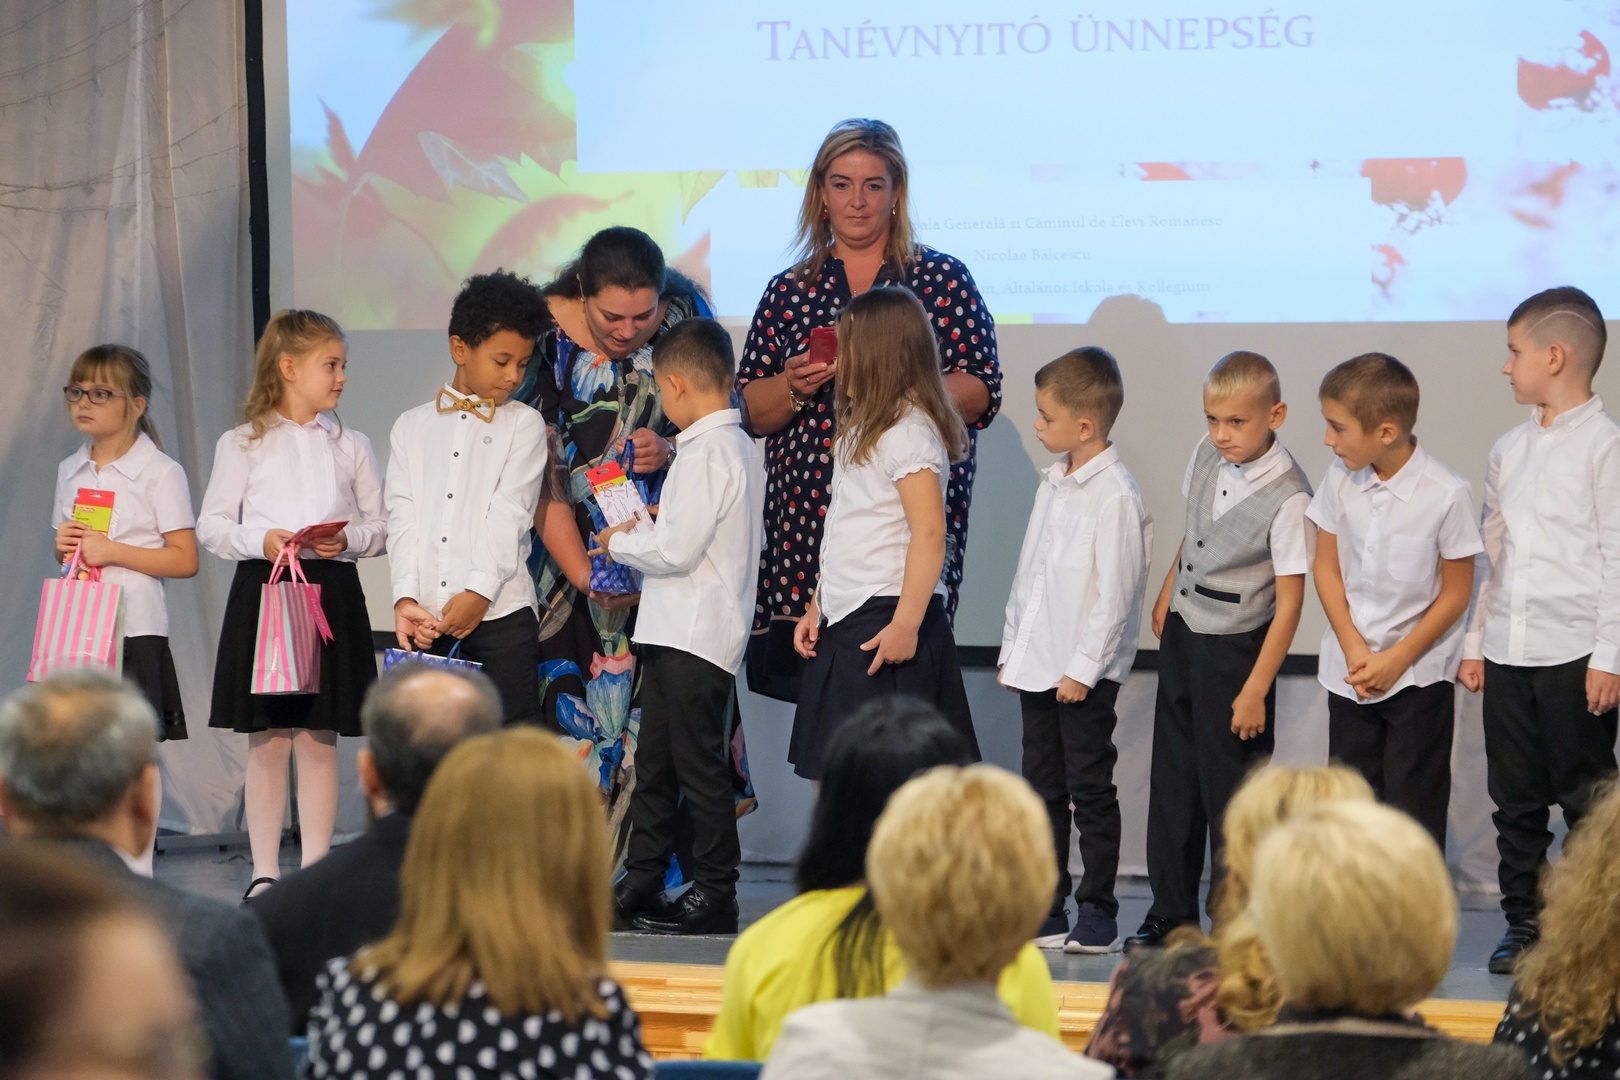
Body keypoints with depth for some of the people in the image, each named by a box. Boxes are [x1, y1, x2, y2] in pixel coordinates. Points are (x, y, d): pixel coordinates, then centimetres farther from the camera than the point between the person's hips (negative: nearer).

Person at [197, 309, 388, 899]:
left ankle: (315, 870, 7)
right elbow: (212, 525, 2)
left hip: (332, 591, 1)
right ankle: (265, 873, 8)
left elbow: (380, 525, 10)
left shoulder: (351, 446, 9)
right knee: (267, 743, 1)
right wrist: (261, 541, -15)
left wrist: (347, 539, -10)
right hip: (262, 588, -1)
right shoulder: (242, 444, 4)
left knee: (318, 740, 2)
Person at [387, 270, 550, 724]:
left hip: (500, 613, -2)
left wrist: (480, 591, -18)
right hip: (427, 619, 3)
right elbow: (404, 518, 6)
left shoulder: (523, 424, 7)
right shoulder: (412, 427, 15)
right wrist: (406, 597, -8)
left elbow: (509, 514, -6)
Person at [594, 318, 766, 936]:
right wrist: (651, 525, 11)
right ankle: (641, 883, 22)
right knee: (654, 763, 15)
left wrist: (618, 543, -5)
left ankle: (714, 894, 3)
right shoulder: (740, 445, 13)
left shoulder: (708, 451, -17)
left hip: (696, 635, -10)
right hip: (673, 630, 10)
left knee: (700, 764, -3)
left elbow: (677, 550, -21)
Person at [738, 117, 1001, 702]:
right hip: (806, 520, 2)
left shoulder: (943, 279, 8)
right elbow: (749, 412, 13)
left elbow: (982, 396, 1)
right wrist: (795, 386, -7)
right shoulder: (789, 290, 15)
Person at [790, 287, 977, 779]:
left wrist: (905, 624, -24)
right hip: (847, 621, 9)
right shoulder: (864, 427, 15)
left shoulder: (909, 433, -15)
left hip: (886, 621, -9)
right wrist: (818, 606, 17)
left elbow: (929, 533, -21)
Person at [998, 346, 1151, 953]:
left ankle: (1097, 912, 8)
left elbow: (1115, 593, -17)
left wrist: (1083, 668, -17)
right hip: (1037, 665, 8)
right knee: (1042, 789, 11)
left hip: (1085, 674, -8)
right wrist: (1012, 647, 16)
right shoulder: (1053, 483, 11)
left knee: (1090, 791, 0)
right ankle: (1046, 910, 17)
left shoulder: (1116, 497, -15)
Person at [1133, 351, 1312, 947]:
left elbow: (1289, 602, -19)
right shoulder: (1207, 456, -1)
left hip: (1235, 647, -7)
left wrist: (1255, 689, -20)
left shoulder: (1288, 497, -21)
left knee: (1230, 788, -1)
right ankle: (1171, 913, 25)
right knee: (1172, 776, 13)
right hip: (1182, 634, 7)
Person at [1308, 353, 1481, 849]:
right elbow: (1327, 567, 3)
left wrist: (1398, 658, -12)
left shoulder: (1445, 495, -18)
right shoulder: (1341, 479, -6)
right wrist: (1353, 647, -8)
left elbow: (1456, 593, -10)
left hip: (1420, 674, -4)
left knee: (1414, 806, 1)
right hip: (1349, 670, 4)